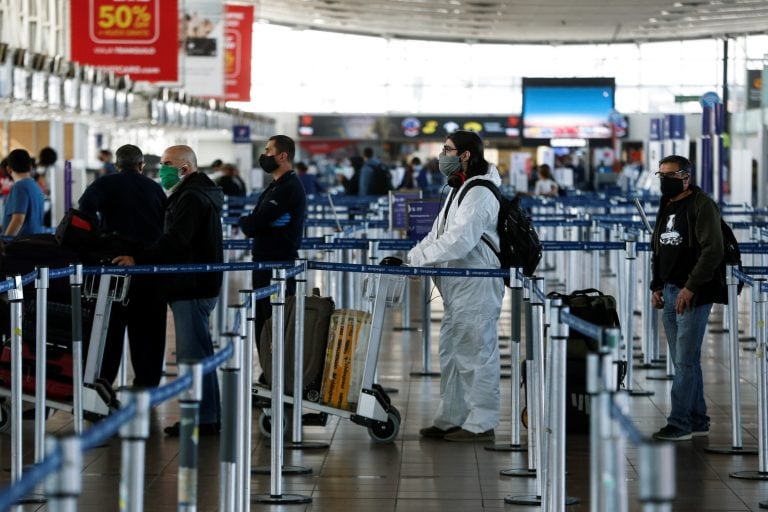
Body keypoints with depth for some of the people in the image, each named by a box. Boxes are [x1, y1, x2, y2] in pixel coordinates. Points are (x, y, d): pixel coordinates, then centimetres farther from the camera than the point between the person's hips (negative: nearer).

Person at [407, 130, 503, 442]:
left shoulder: (480, 193, -16)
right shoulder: (458, 191, 18)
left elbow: (459, 239, -25)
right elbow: (438, 234, 18)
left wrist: (418, 259, -21)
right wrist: (410, 257, 5)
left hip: (477, 287, -11)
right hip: (457, 288, 11)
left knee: (476, 354, -5)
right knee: (451, 355, 15)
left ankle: (481, 424, 1)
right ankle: (450, 419, 22)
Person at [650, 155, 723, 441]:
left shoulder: (701, 206, -9)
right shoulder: (666, 208, 16)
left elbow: (713, 251, -17)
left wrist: (690, 288, -19)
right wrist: (657, 286, 14)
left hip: (692, 295, -8)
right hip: (669, 293, 8)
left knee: (685, 361, -7)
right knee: (685, 361, 10)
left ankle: (680, 423, -4)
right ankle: (698, 421, 17)